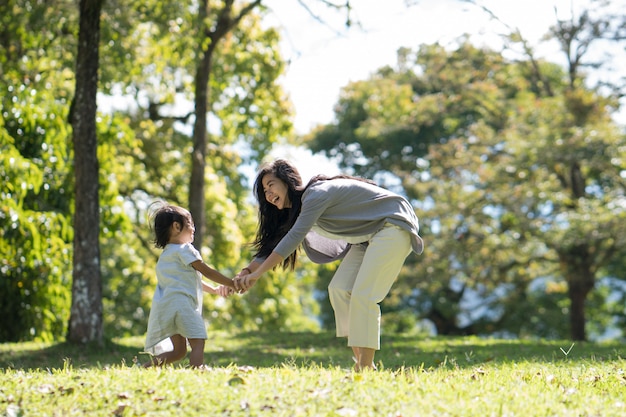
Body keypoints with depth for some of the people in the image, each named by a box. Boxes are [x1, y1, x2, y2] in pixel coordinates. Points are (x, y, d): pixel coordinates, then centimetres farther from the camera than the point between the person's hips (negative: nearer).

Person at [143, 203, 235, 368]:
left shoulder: (166, 254, 26)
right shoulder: (184, 250, -2)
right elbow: (206, 271, -3)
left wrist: (214, 290, 30)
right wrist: (231, 284, 4)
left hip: (165, 308, 9)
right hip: (181, 303, -9)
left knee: (178, 350, 10)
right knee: (198, 342, -13)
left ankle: (148, 365, 0)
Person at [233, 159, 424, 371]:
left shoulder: (317, 194, -23)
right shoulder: (296, 210, 8)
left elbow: (293, 238, -30)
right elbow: (271, 245, 5)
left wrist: (257, 274, -30)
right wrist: (245, 272, -11)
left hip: (394, 226, -10)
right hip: (368, 236, 10)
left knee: (362, 295, -19)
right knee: (339, 289, -2)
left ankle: (366, 367, -19)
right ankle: (359, 362, -2)